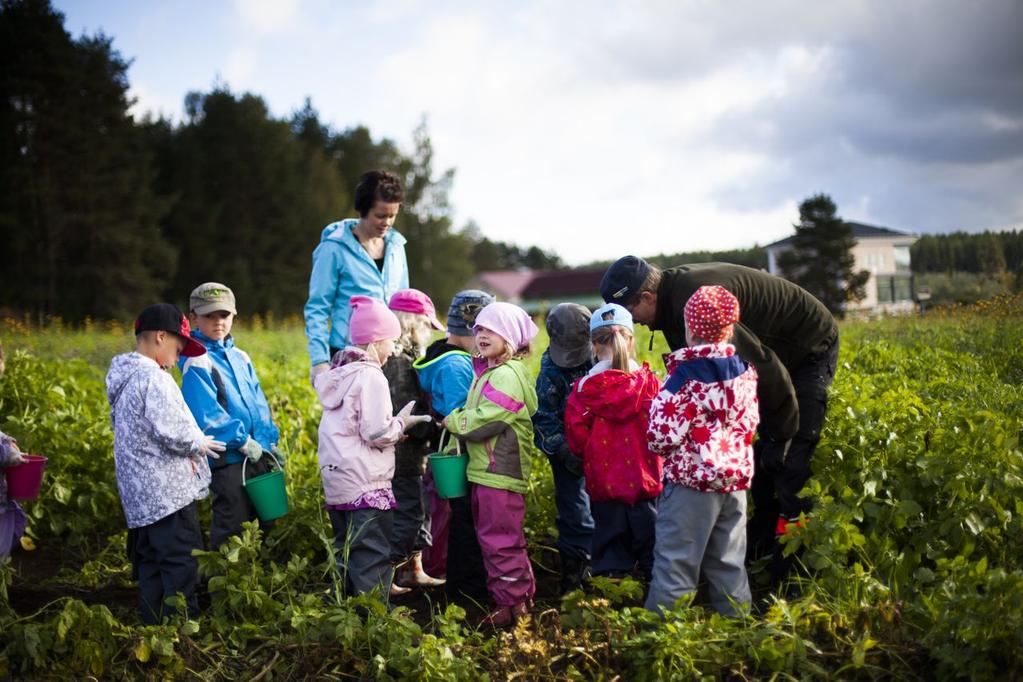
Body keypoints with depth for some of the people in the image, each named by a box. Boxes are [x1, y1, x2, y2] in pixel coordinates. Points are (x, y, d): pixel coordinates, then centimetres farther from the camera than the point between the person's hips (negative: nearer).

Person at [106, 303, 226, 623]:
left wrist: (193, 441, 18)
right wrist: (200, 444, -5)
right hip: (168, 492, -10)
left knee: (151, 567, 14)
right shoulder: (153, 377, -16)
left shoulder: (123, 378, 15)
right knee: (182, 567, -5)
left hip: (140, 495, 10)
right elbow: (171, 431, -24)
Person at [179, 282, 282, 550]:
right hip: (227, 460, -8)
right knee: (231, 528, 0)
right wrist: (243, 441, -18)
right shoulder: (197, 364, -11)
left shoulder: (240, 357, 12)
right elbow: (207, 415, -18)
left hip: (258, 454, 8)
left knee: (266, 521, 17)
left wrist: (269, 440, 4)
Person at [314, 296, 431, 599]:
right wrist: (401, 422, 0)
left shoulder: (339, 373, 13)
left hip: (335, 479, 9)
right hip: (366, 485, -9)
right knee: (373, 558, -4)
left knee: (346, 553, 17)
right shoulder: (370, 376, -14)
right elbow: (377, 434, -18)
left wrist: (393, 426, 14)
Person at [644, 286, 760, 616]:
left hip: (691, 480, -6)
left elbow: (662, 435, -17)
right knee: (729, 560, 16)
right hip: (735, 478, 6)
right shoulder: (745, 371, 3)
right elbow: (750, 423, 13)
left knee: (676, 561, 1)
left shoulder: (684, 375, -15)